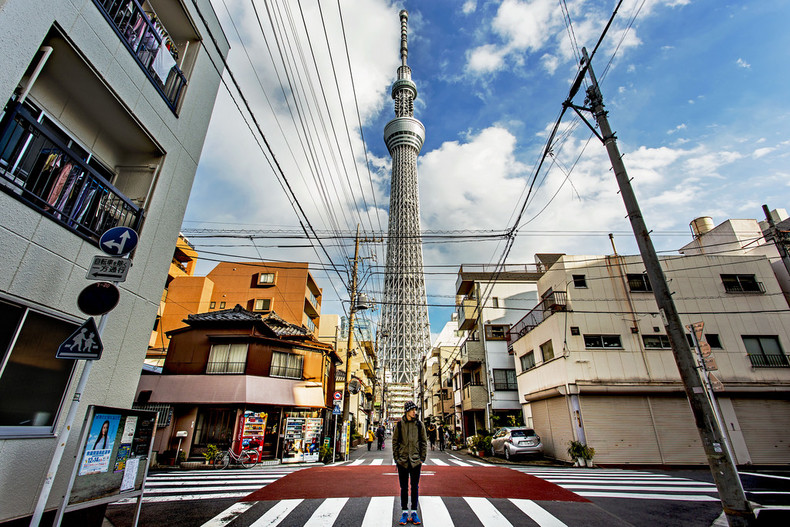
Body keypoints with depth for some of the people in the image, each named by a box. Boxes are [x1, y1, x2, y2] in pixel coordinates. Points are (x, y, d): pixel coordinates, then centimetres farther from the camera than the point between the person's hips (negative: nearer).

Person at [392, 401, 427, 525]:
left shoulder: (419, 424, 0)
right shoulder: (400, 424, -2)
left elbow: (424, 441, 5)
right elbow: (395, 441, 4)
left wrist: (422, 458, 1)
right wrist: (396, 458, -1)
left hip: (416, 460, 0)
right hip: (402, 461, 0)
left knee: (415, 487, 9)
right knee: (404, 487, 9)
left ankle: (414, 511, 22)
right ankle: (405, 511, 21)